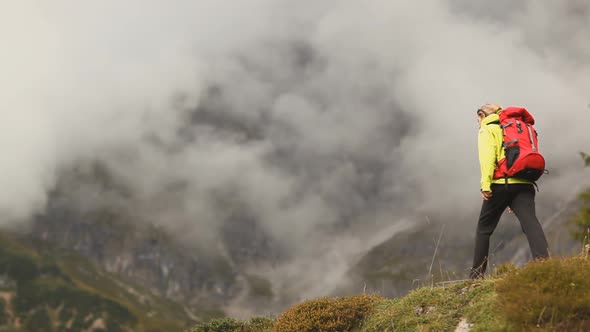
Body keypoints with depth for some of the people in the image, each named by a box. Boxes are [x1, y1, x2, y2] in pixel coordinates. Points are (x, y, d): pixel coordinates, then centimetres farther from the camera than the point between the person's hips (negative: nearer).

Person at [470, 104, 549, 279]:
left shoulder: (487, 130, 10)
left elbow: (487, 157, -8)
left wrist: (485, 184, -15)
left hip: (501, 184, -5)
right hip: (525, 184, 5)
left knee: (484, 228, 8)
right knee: (530, 222, -13)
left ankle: (476, 274, 11)